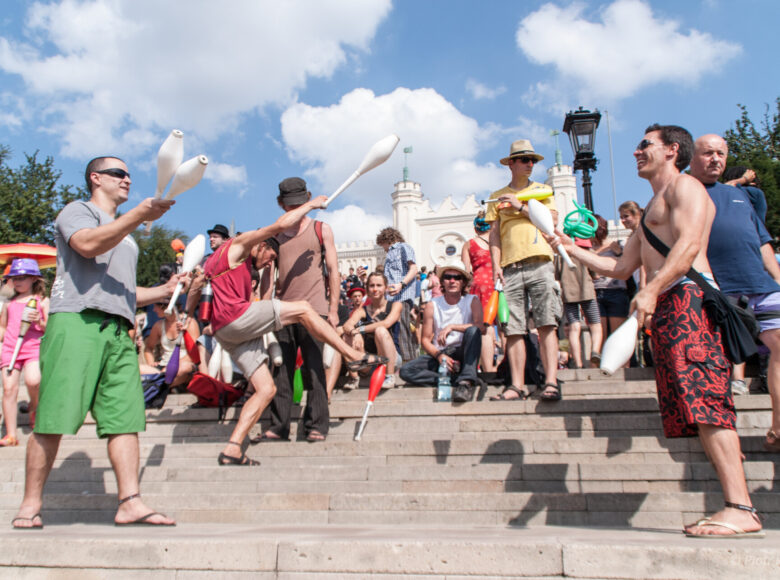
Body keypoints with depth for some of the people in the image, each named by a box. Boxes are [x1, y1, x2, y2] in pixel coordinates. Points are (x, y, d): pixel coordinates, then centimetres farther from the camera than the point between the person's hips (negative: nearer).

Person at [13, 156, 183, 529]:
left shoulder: (126, 236, 33)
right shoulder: (78, 211, 11)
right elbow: (88, 244, -13)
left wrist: (164, 291, 20)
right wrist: (139, 215, -20)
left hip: (118, 331, 7)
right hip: (76, 320, -6)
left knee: (125, 417, -5)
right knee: (54, 417, -8)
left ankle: (130, 503, -7)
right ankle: (31, 505, 2)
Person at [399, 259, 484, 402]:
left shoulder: (472, 301, -1)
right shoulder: (432, 305, 2)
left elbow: (481, 326, -20)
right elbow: (425, 340, 1)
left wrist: (452, 327, -26)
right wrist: (439, 355, -18)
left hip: (463, 354, -2)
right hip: (438, 354, 2)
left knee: (472, 331, -31)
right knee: (406, 371, -23)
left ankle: (466, 381, -34)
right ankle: (456, 379, -25)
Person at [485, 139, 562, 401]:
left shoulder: (542, 190, 19)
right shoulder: (498, 196, 20)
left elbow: (552, 219, 3)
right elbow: (494, 233, 12)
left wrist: (520, 206, -3)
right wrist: (496, 265, 0)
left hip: (539, 264, -1)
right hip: (510, 268, 1)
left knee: (546, 325, -10)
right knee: (513, 329, -4)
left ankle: (551, 382, -13)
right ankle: (517, 385, -1)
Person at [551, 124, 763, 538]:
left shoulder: (684, 186, 5)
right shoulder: (652, 209, 34)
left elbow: (690, 243, -15)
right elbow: (620, 268, 32)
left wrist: (651, 289, -27)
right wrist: (572, 249, 29)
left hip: (688, 297, -9)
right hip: (667, 308, 9)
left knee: (703, 400, -18)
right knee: (696, 410, 2)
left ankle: (741, 508, -20)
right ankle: (736, 505, 2)